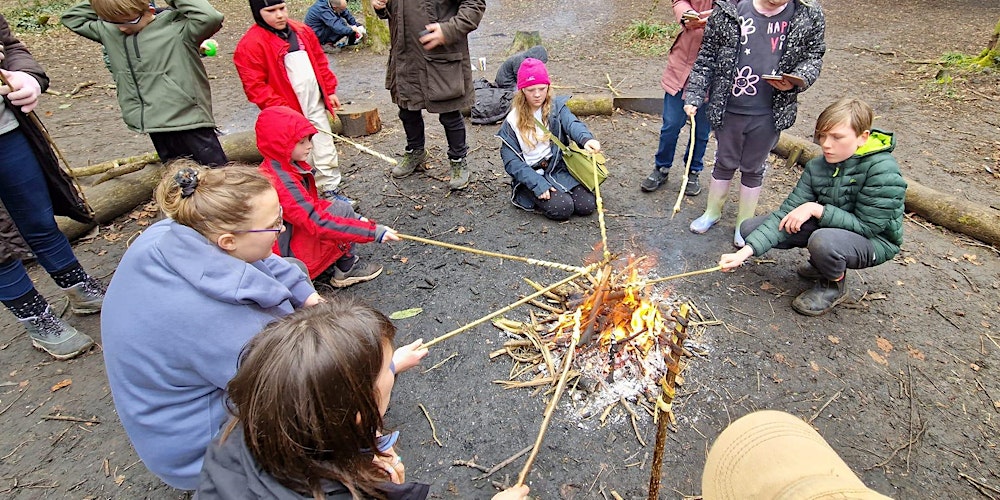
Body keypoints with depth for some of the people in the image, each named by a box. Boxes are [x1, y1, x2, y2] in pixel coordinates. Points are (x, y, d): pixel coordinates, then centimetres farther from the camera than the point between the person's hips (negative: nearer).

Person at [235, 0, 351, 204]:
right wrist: (281, 110, -20)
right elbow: (255, 86, -14)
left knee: (326, 151, 12)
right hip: (289, 113, -6)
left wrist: (329, 90, 12)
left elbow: (320, 61, 17)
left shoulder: (302, 31, 8)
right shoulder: (250, 44, -11)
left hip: (316, 105, 6)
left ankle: (331, 191, 26)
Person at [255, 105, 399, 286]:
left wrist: (356, 218, 2)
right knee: (341, 209, -14)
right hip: (289, 254, -9)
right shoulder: (282, 181, -29)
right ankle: (346, 269, 0)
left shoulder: (286, 167, 0)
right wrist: (374, 231, -31)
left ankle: (339, 264, 6)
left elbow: (312, 204, 10)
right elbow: (319, 224, -32)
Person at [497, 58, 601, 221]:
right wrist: (537, 183, -21)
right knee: (562, 208, -24)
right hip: (530, 176, -2)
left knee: (587, 205, -15)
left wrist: (586, 139, -44)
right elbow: (511, 160, -7)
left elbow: (572, 124, -19)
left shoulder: (556, 107, 2)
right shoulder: (513, 121, -3)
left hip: (560, 169, 3)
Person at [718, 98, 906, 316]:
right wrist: (746, 251, -28)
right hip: (828, 227, 6)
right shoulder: (817, 167, -9)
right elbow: (787, 213, -17)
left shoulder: (883, 170, -25)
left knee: (824, 240, -42)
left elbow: (867, 226, -24)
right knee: (750, 228, -6)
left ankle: (835, 285, -4)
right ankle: (824, 263, 11)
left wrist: (816, 209, -31)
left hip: (874, 242, -6)